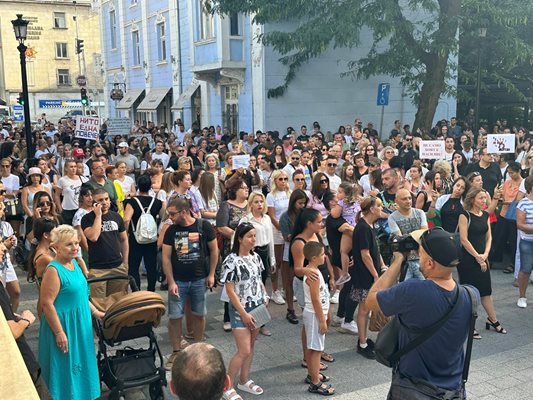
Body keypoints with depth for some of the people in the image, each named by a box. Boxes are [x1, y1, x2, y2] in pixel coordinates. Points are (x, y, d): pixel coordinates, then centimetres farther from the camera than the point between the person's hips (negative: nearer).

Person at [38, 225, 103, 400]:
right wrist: (59, 333, -21)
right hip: (64, 326, -8)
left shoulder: (73, 263, 4)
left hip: (80, 323, 8)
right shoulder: (53, 270, -22)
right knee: (66, 367, 6)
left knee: (79, 364, 20)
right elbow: (47, 304, -22)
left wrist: (94, 311, 17)